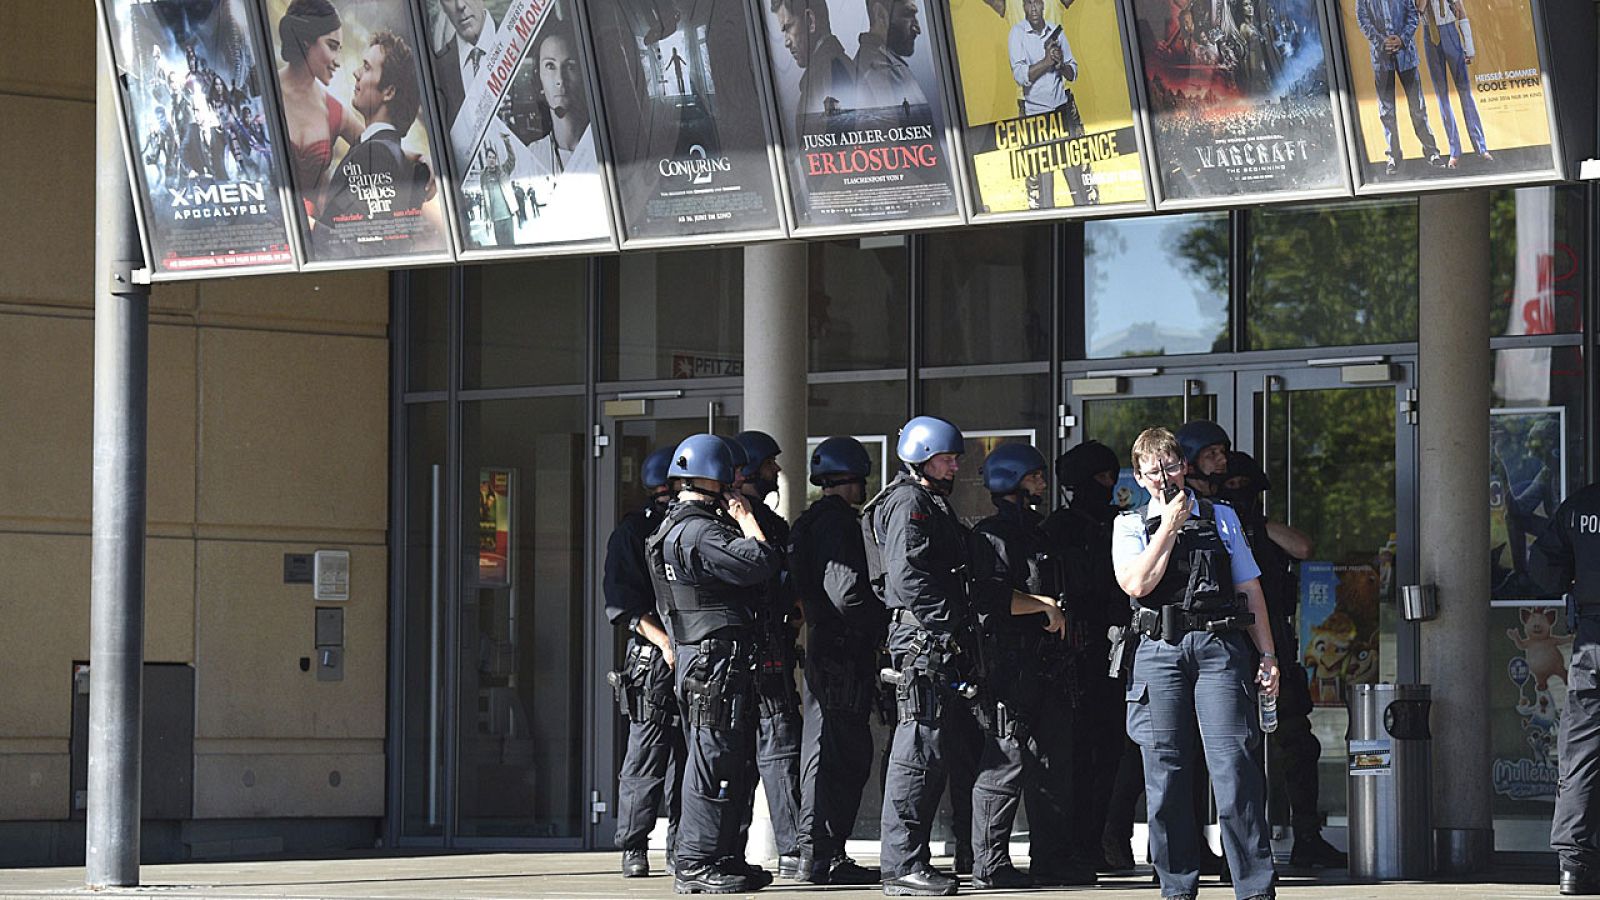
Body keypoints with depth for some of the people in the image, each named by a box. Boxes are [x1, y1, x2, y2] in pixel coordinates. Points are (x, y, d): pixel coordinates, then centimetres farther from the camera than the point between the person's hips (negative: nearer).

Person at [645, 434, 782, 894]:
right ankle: (695, 864, -7)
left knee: (732, 759, 15)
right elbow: (761, 564, -23)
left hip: (693, 656, 11)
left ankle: (723, 858, 19)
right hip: (716, 658, -11)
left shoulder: (673, 527, 18)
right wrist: (747, 520, -7)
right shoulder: (699, 532, -16)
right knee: (713, 759, -8)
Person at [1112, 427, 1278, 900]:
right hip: (1159, 651, 1)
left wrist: (1267, 655, 9)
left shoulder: (1220, 518, 16)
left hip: (1219, 647, -1)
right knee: (1165, 773, 0)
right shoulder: (1131, 526, 13)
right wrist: (1169, 527, -2)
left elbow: (1250, 588, 15)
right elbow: (1136, 583, -6)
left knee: (1234, 765, -10)